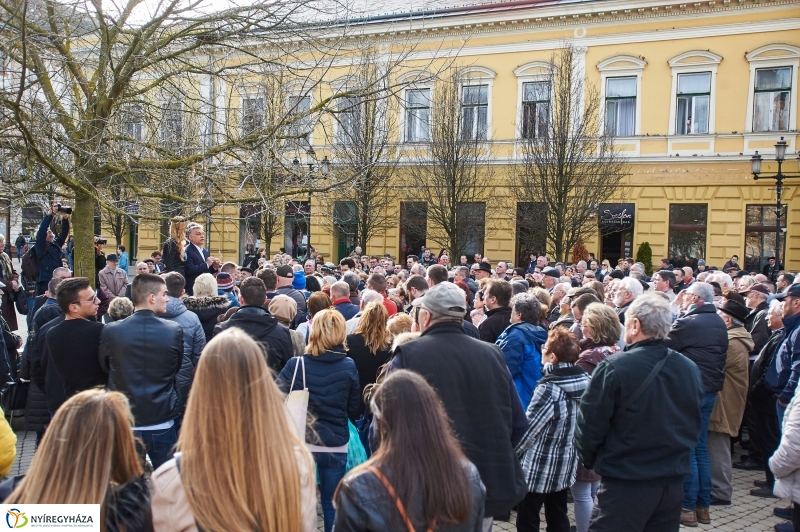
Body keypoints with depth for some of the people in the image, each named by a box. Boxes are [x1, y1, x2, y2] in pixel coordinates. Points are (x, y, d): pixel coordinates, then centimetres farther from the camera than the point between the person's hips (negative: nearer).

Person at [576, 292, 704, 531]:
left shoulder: (613, 368, -17)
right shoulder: (691, 369, 1)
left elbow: (589, 426, -11)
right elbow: (694, 426, 13)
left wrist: (591, 462, 7)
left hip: (626, 484, -6)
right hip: (674, 483, 6)